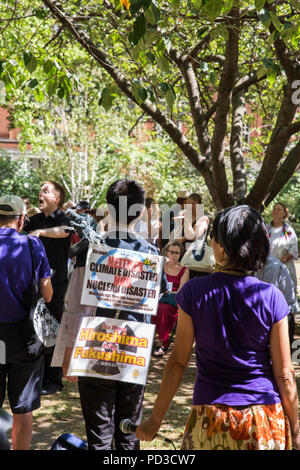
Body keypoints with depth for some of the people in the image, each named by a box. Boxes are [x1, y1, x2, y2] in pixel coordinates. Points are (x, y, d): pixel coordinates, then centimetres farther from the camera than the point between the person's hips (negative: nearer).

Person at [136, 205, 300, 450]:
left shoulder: (194, 292, -9)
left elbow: (178, 361, -6)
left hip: (212, 416, 0)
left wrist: (155, 420, 4)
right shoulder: (272, 297, -9)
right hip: (264, 415, 0)